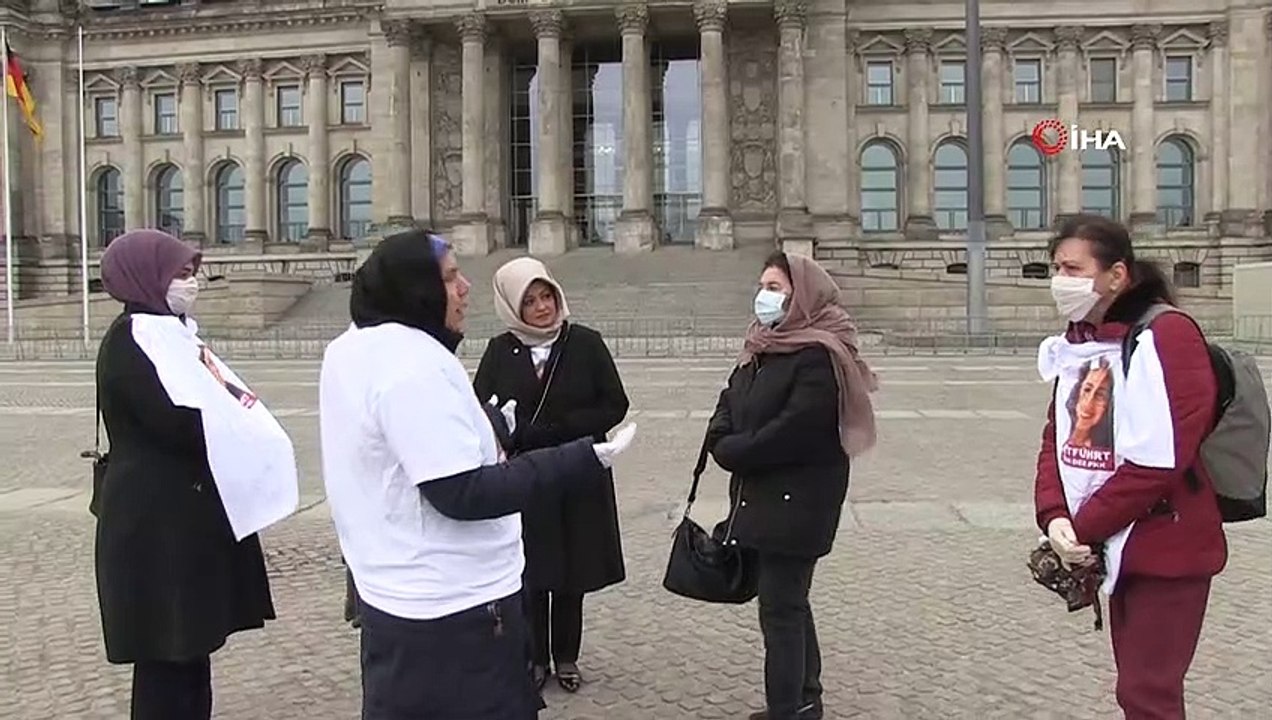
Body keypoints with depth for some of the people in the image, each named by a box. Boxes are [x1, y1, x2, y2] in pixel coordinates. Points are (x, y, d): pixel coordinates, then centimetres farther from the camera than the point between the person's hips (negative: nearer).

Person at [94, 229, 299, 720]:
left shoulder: (170, 332, 15)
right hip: (157, 523, -9)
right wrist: (229, 397, -6)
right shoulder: (129, 342, -14)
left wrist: (226, 396, -7)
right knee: (167, 655, -1)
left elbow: (203, 406, 15)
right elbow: (179, 423, -24)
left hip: (188, 516, 9)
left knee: (188, 645, 16)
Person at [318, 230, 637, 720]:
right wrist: (582, 461, -28)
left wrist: (483, 427, 18)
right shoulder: (415, 362, -24)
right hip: (452, 607, -10)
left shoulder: (350, 350, 8)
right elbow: (463, 494, -28)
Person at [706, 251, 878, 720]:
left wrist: (734, 452, -13)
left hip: (796, 501, -9)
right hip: (759, 496, 9)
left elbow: (793, 431, -24)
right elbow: (727, 409, 10)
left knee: (780, 608, -3)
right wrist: (725, 445, -10)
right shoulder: (760, 350, 13)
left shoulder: (819, 356, -16)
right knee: (788, 601, 18)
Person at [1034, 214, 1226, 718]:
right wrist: (1055, 517, -9)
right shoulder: (1078, 342, 9)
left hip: (1168, 549, -8)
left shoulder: (1165, 335, -17)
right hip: (1117, 548, 8)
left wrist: (1083, 528, -17)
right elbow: (1057, 439, 7)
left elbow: (1159, 457, -23)